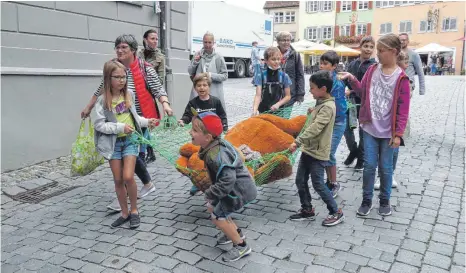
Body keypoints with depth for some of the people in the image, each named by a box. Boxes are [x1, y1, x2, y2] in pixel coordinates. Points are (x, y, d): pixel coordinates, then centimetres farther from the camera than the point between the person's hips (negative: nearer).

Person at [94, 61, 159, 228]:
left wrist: (147, 122, 1)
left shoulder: (129, 94, 2)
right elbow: (100, 125, -12)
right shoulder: (103, 100, -9)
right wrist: (121, 127, -19)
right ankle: (125, 213, 23)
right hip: (113, 143, -1)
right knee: (118, 180, 6)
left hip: (130, 140, 1)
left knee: (128, 177, -10)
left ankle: (134, 211, 10)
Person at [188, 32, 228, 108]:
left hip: (214, 93, -2)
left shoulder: (218, 57, -1)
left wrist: (212, 75, -15)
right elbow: (190, 72, 12)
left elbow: (225, 76, 0)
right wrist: (195, 62, -6)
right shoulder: (198, 55, 6)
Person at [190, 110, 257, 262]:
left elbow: (227, 180, -37)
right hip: (236, 186, 10)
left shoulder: (216, 154, -32)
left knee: (217, 216, -4)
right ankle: (235, 232, 34)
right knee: (212, 207, 18)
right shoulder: (214, 146, -1)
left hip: (240, 189, -10)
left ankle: (241, 246, 9)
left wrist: (210, 194, -23)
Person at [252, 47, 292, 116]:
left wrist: (278, 104, -12)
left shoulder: (284, 76, -1)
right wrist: (254, 110, -29)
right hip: (263, 111, -1)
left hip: (278, 112, 1)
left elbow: (288, 96, 5)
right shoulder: (260, 75, -5)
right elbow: (258, 95, -13)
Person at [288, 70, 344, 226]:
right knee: (300, 181, 12)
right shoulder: (321, 103, 11)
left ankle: (336, 212, 17)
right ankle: (307, 210, 27)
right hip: (308, 150, 9)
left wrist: (297, 142, -32)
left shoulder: (327, 107, -20)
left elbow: (315, 128, -29)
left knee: (318, 184, 0)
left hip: (318, 153, -9)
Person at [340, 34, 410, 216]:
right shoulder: (372, 70, 3)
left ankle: (385, 201, 27)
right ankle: (366, 200, 20)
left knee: (385, 167, 9)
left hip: (388, 131, -2)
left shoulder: (401, 78, -9)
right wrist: (352, 79, -6)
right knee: (369, 165, 6)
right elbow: (362, 92, 11)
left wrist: (398, 133, -11)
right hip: (370, 128, 3)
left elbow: (403, 109, -8)